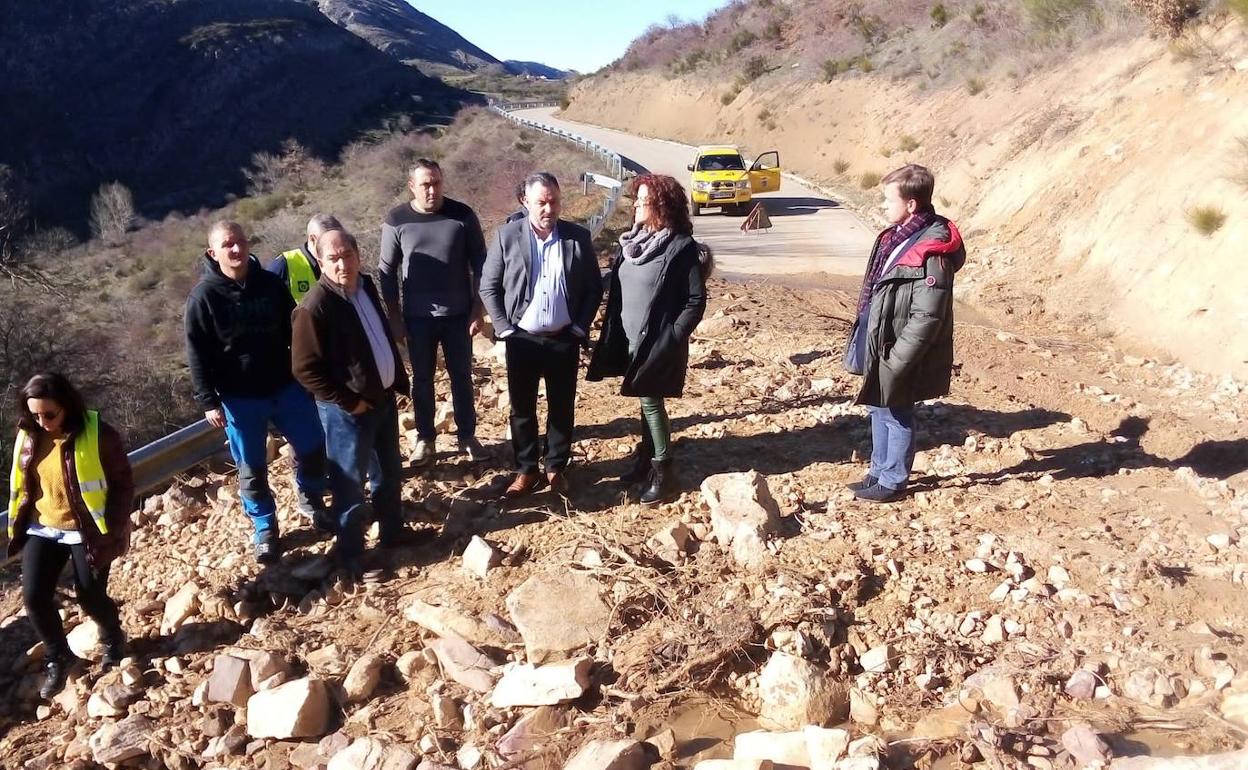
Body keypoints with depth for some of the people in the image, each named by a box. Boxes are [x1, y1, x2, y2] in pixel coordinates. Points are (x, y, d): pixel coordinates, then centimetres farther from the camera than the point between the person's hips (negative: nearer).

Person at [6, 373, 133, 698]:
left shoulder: (98, 435, -20)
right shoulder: (28, 437, -4)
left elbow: (122, 485, -14)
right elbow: (20, 486, 10)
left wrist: (112, 531, -18)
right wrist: (17, 528, 8)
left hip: (87, 532, -5)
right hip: (42, 529, 5)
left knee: (91, 597, 3)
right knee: (34, 596, -1)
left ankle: (114, 639, 35)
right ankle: (58, 658, 22)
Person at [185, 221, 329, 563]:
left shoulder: (271, 283, -1)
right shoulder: (203, 296, -11)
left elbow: (294, 330, 9)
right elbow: (197, 354, -9)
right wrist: (208, 401, -12)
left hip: (286, 386, 3)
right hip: (239, 398, -3)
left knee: (313, 447, 12)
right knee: (252, 469, 9)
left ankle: (311, 500, 40)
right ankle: (265, 529, 28)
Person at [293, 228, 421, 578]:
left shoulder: (366, 286, 3)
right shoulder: (314, 307, -21)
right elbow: (306, 369, -21)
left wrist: (398, 379, 10)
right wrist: (349, 402, -19)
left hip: (384, 397, 8)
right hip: (348, 410, -8)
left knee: (389, 472, 22)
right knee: (349, 486, 5)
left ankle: (393, 531, 41)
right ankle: (352, 559, 19)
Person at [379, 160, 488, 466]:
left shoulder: (462, 215, -7)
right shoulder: (397, 220, -6)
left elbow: (479, 264, -1)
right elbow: (387, 271, 0)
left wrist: (477, 310, -4)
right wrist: (394, 317, -1)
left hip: (458, 314, 0)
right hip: (417, 316, 0)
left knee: (461, 376, 12)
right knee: (422, 379, 12)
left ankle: (467, 436, 27)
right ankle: (425, 439, 27)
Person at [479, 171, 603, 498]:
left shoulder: (579, 237, -2)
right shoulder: (506, 236, -4)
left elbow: (594, 287, 4)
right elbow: (489, 287, 0)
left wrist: (579, 327, -3)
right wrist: (504, 329, -7)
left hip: (564, 340, 0)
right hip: (521, 339, 0)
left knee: (562, 408, 10)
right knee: (522, 409, 8)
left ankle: (556, 468, 26)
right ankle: (526, 470, 23)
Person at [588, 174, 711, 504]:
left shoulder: (682, 247, -15)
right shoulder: (632, 239, 6)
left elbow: (696, 301, -14)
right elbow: (617, 289, 13)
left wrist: (672, 339, -18)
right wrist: (612, 333, 10)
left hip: (658, 343, -7)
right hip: (631, 340, 7)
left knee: (651, 401, -2)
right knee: (646, 400, 17)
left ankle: (663, 471, 11)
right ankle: (646, 458, 31)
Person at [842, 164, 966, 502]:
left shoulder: (931, 252, -23)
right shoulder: (897, 235, 5)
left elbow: (926, 318, -24)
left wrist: (895, 362, -22)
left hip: (898, 354, -9)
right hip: (879, 344, 9)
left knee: (895, 415, 6)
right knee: (879, 410, 19)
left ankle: (892, 482, 23)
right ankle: (879, 472, 35)